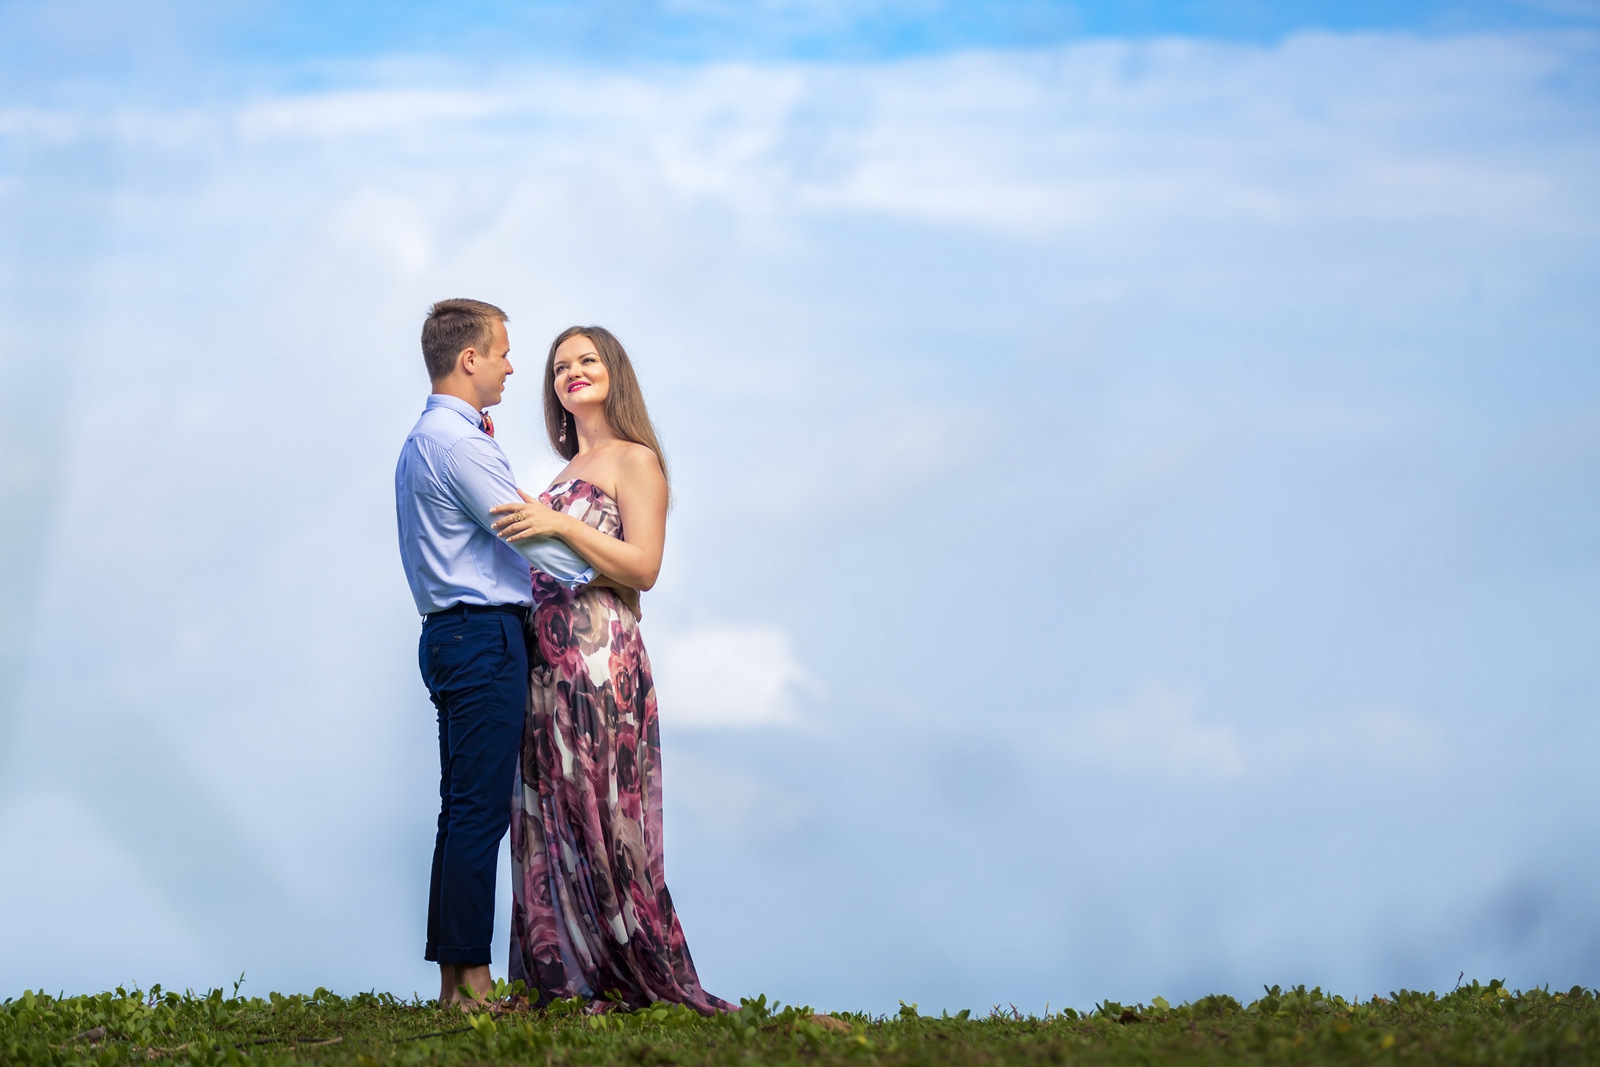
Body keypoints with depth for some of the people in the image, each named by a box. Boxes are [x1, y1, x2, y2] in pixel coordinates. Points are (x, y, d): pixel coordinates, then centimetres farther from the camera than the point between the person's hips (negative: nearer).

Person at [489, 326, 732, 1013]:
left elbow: (643, 567, -11)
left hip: (602, 654, -8)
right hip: (547, 657, 8)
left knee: (600, 811, -9)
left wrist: (561, 524, -19)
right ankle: (567, 976, 4)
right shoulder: (568, 471, 21)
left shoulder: (634, 460, -1)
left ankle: (638, 977, -5)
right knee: (549, 817, 3)